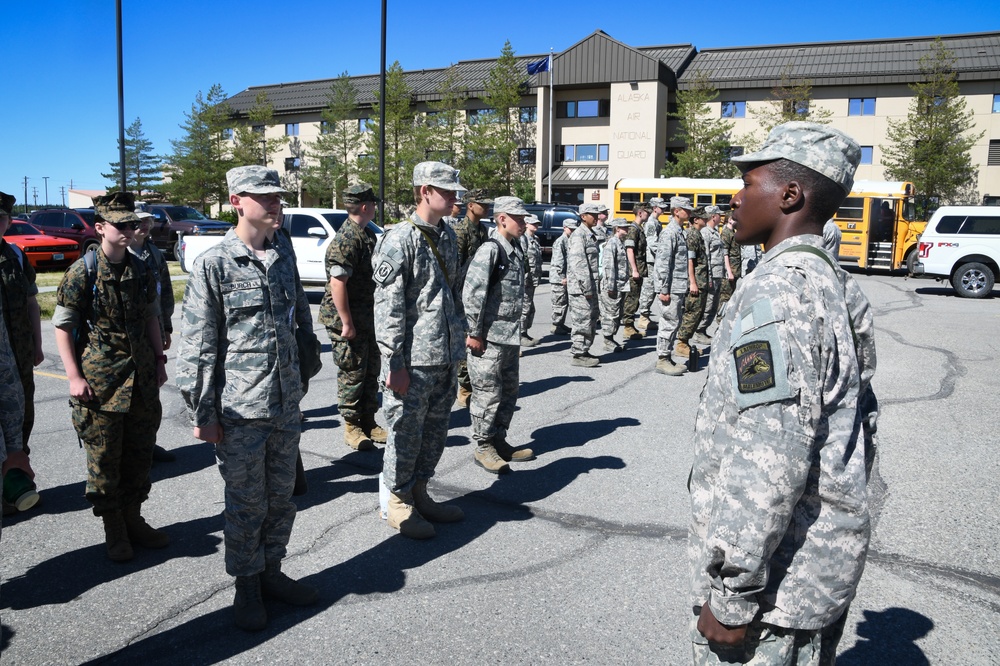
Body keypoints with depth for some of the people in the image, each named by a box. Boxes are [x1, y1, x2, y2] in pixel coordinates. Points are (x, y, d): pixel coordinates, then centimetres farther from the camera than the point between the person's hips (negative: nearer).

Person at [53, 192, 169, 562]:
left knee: (140, 452, 12)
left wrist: (159, 360, 12)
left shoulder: (141, 271, 7)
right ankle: (113, 530, 18)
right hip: (100, 381, -5)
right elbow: (62, 327, -7)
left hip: (142, 379, 5)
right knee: (104, 458, 4)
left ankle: (134, 519, 28)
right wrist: (74, 377, -12)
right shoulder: (82, 272, -8)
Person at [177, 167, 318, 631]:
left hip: (287, 405, 5)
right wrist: (203, 413, -10)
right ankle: (246, 585, 27)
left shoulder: (284, 256, 8)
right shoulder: (213, 264, -8)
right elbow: (197, 344, -9)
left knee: (280, 497, 16)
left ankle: (271, 572, 34)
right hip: (240, 410, -5)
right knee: (246, 503, 8)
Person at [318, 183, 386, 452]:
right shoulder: (345, 241, -20)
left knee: (371, 370, 14)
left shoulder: (368, 234, 11)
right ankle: (351, 427, 13)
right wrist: (346, 322, -23)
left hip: (366, 316, 9)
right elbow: (337, 283, -25)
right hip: (346, 318, -9)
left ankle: (368, 422, 25)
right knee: (352, 373, 1)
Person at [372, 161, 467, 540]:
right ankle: (399, 505, 21)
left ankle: (419, 494, 32)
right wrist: (394, 363, -18)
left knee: (435, 431, 16)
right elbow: (387, 306, -16)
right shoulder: (400, 240, -13)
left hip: (446, 357, 8)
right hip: (414, 360, -8)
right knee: (406, 433, 4)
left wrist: (459, 337, 19)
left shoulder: (447, 235, 12)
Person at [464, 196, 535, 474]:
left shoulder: (517, 250, 12)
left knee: (509, 391, 16)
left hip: (510, 336, 9)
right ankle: (483, 447, 12)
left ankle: (499, 441, 28)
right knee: (488, 393, 0)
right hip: (489, 338, -9)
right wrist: (475, 333, -18)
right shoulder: (490, 250, -16)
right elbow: (471, 294, -20)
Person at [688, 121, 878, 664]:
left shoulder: (775, 296, -23)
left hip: (776, 577, -9)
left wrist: (732, 597, -21)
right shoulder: (839, 288, 8)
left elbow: (767, 464, -28)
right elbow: (860, 421, 16)